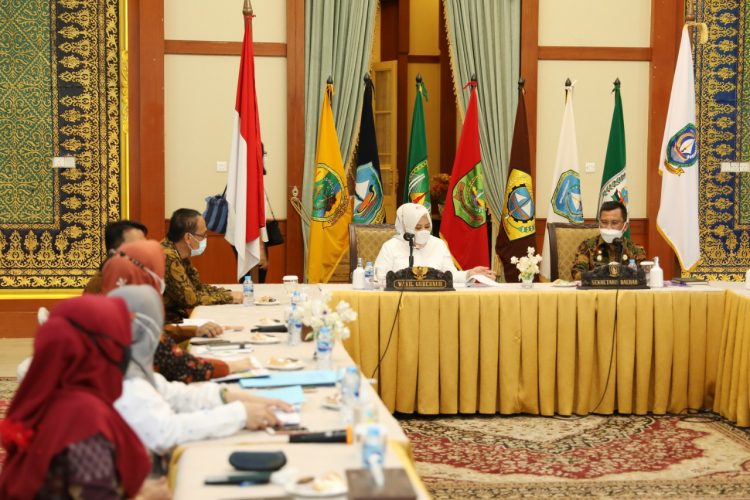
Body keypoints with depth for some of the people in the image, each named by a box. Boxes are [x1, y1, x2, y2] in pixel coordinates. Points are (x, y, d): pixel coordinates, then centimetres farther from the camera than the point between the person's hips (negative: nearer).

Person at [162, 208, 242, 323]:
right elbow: (190, 299, -21)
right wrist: (228, 297, -11)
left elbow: (198, 286, 13)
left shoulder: (178, 254, 5)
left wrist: (229, 293, -1)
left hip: (176, 317, 8)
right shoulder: (168, 257, -22)